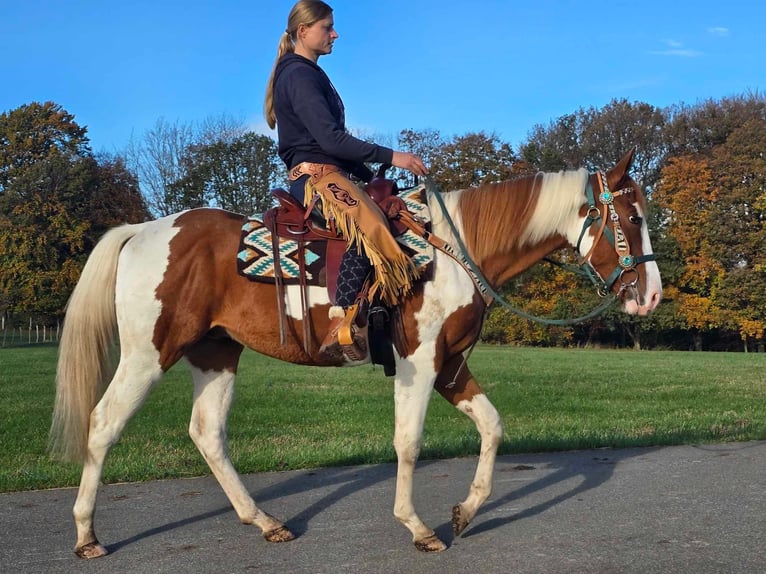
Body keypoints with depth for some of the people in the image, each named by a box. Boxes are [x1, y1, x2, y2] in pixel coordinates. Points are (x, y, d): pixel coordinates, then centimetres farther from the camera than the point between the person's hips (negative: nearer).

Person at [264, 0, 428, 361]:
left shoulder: (310, 75, 24)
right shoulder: (299, 75, -8)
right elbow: (330, 138, -20)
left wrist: (370, 177, 19)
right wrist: (390, 156, -20)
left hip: (328, 174, 11)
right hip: (314, 174, -11)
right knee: (369, 227, -34)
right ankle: (340, 329, -40)